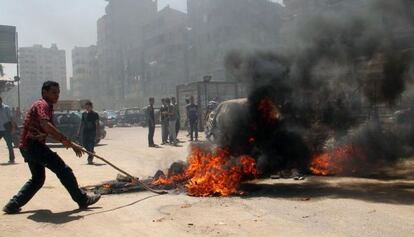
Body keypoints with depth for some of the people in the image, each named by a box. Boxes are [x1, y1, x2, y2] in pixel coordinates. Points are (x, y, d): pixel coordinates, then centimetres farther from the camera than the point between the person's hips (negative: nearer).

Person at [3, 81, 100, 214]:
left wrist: (69, 143, 14)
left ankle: (13, 205, 21)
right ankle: (82, 200, -4)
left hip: (28, 147, 10)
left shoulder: (47, 107, 21)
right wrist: (65, 139, -27)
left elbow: (51, 131, 22)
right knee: (63, 170, -8)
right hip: (33, 144, -10)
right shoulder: (42, 104, -11)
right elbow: (45, 125, -30)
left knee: (37, 178, 19)